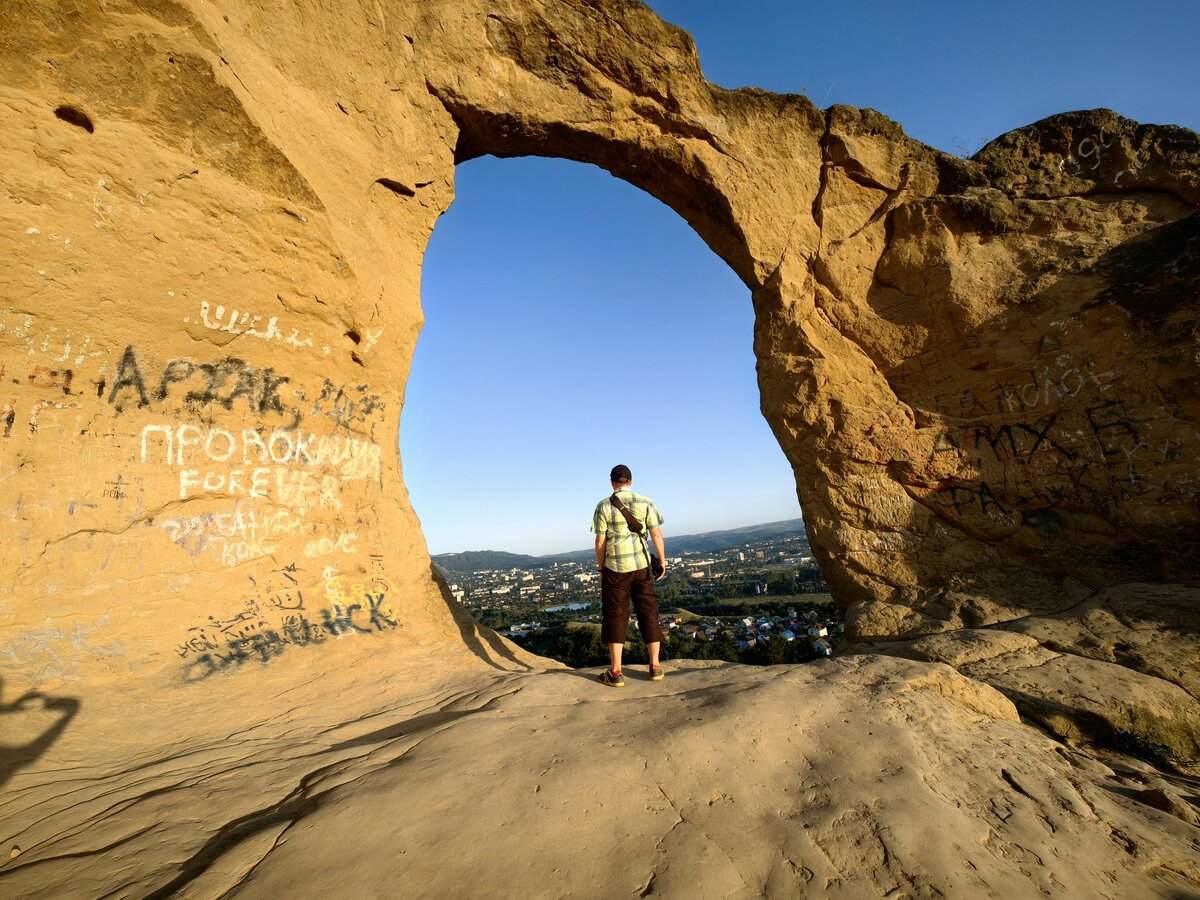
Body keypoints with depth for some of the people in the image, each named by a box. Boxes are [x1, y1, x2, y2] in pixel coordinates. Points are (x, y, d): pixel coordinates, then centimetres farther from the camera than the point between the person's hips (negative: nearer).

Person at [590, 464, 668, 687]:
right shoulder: (645, 502, 2)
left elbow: (600, 541, -3)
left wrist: (601, 568, 6)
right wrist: (662, 560, 11)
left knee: (615, 616, 6)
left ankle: (615, 672, 11)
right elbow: (656, 534, 1)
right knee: (649, 613, 12)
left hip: (615, 568, -2)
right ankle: (655, 666, 20)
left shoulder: (604, 506, -3)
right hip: (642, 566, 2)